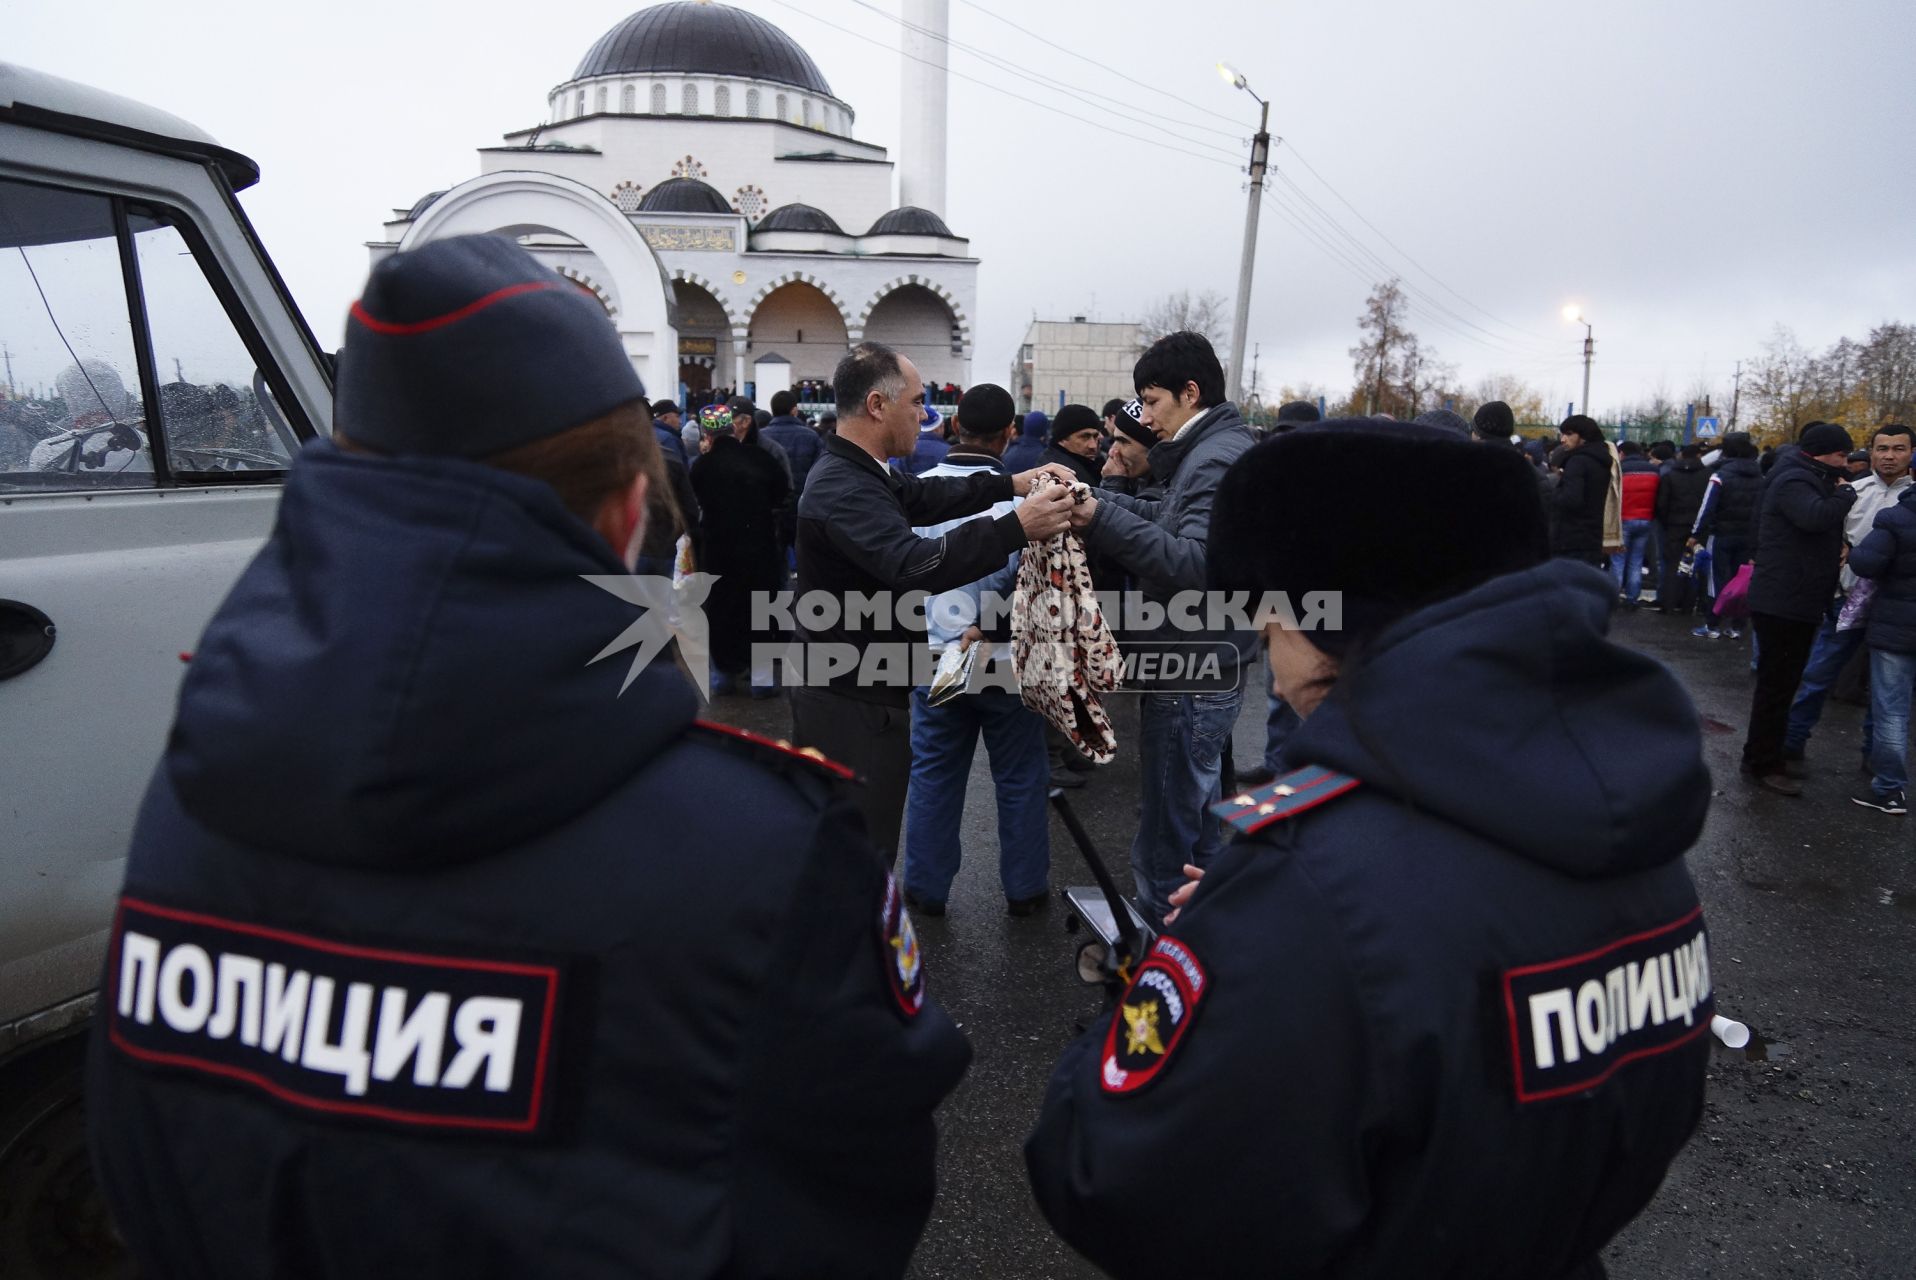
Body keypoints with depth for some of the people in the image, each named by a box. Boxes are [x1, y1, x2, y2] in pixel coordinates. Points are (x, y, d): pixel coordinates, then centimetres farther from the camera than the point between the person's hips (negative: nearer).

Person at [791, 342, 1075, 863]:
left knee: (864, 846, 22)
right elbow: (913, 565, -37)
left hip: (862, 693, 11)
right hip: (854, 706, -11)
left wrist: (1013, 484, 12)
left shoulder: (857, 473, 10)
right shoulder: (843, 489, -25)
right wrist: (1017, 527, -37)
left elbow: (926, 495, 21)